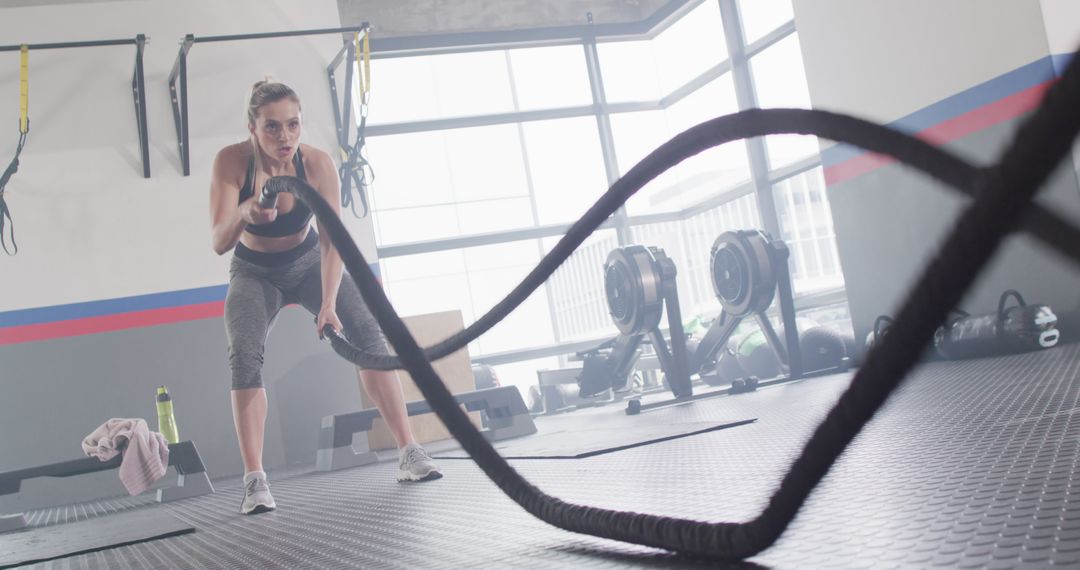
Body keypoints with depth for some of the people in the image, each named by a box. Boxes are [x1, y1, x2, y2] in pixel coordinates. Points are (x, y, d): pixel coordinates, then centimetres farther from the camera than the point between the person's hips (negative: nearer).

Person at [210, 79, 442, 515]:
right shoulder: (231, 162, -26)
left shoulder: (318, 164, -24)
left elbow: (332, 240, -27)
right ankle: (254, 481, -21)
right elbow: (219, 243, -34)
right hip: (254, 273, -1)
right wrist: (243, 212, -56)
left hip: (308, 262, 1)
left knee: (368, 332, -17)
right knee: (244, 358, -24)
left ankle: (409, 453, -13)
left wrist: (329, 303, -39)